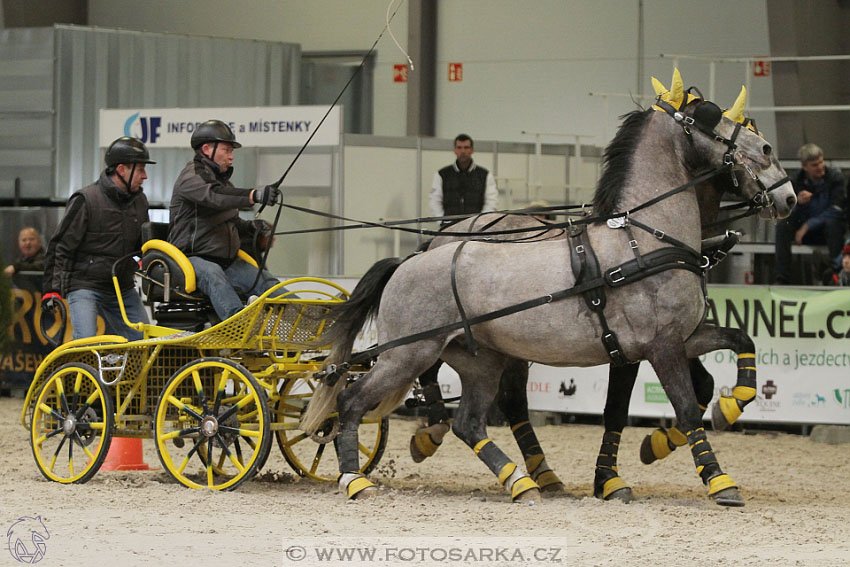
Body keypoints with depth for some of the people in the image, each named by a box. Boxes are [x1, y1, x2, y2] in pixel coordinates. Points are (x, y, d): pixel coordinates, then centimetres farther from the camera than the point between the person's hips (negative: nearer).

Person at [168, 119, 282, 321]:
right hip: (192, 257, -8)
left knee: (263, 279, -14)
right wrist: (254, 195, -45)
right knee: (213, 274, -38)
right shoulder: (190, 177, -8)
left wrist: (251, 227, 4)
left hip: (227, 260, 8)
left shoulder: (222, 180, 23)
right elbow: (214, 197, -31)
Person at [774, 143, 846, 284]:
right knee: (782, 224, -24)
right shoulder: (796, 181, -4)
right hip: (805, 230, 3)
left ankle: (836, 271, -36)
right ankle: (783, 279, -28)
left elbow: (835, 211, -18)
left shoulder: (836, 177, -10)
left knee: (832, 222, -36)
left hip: (829, 231, -3)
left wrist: (808, 226, -23)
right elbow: (789, 215, -8)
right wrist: (797, 202, -31)